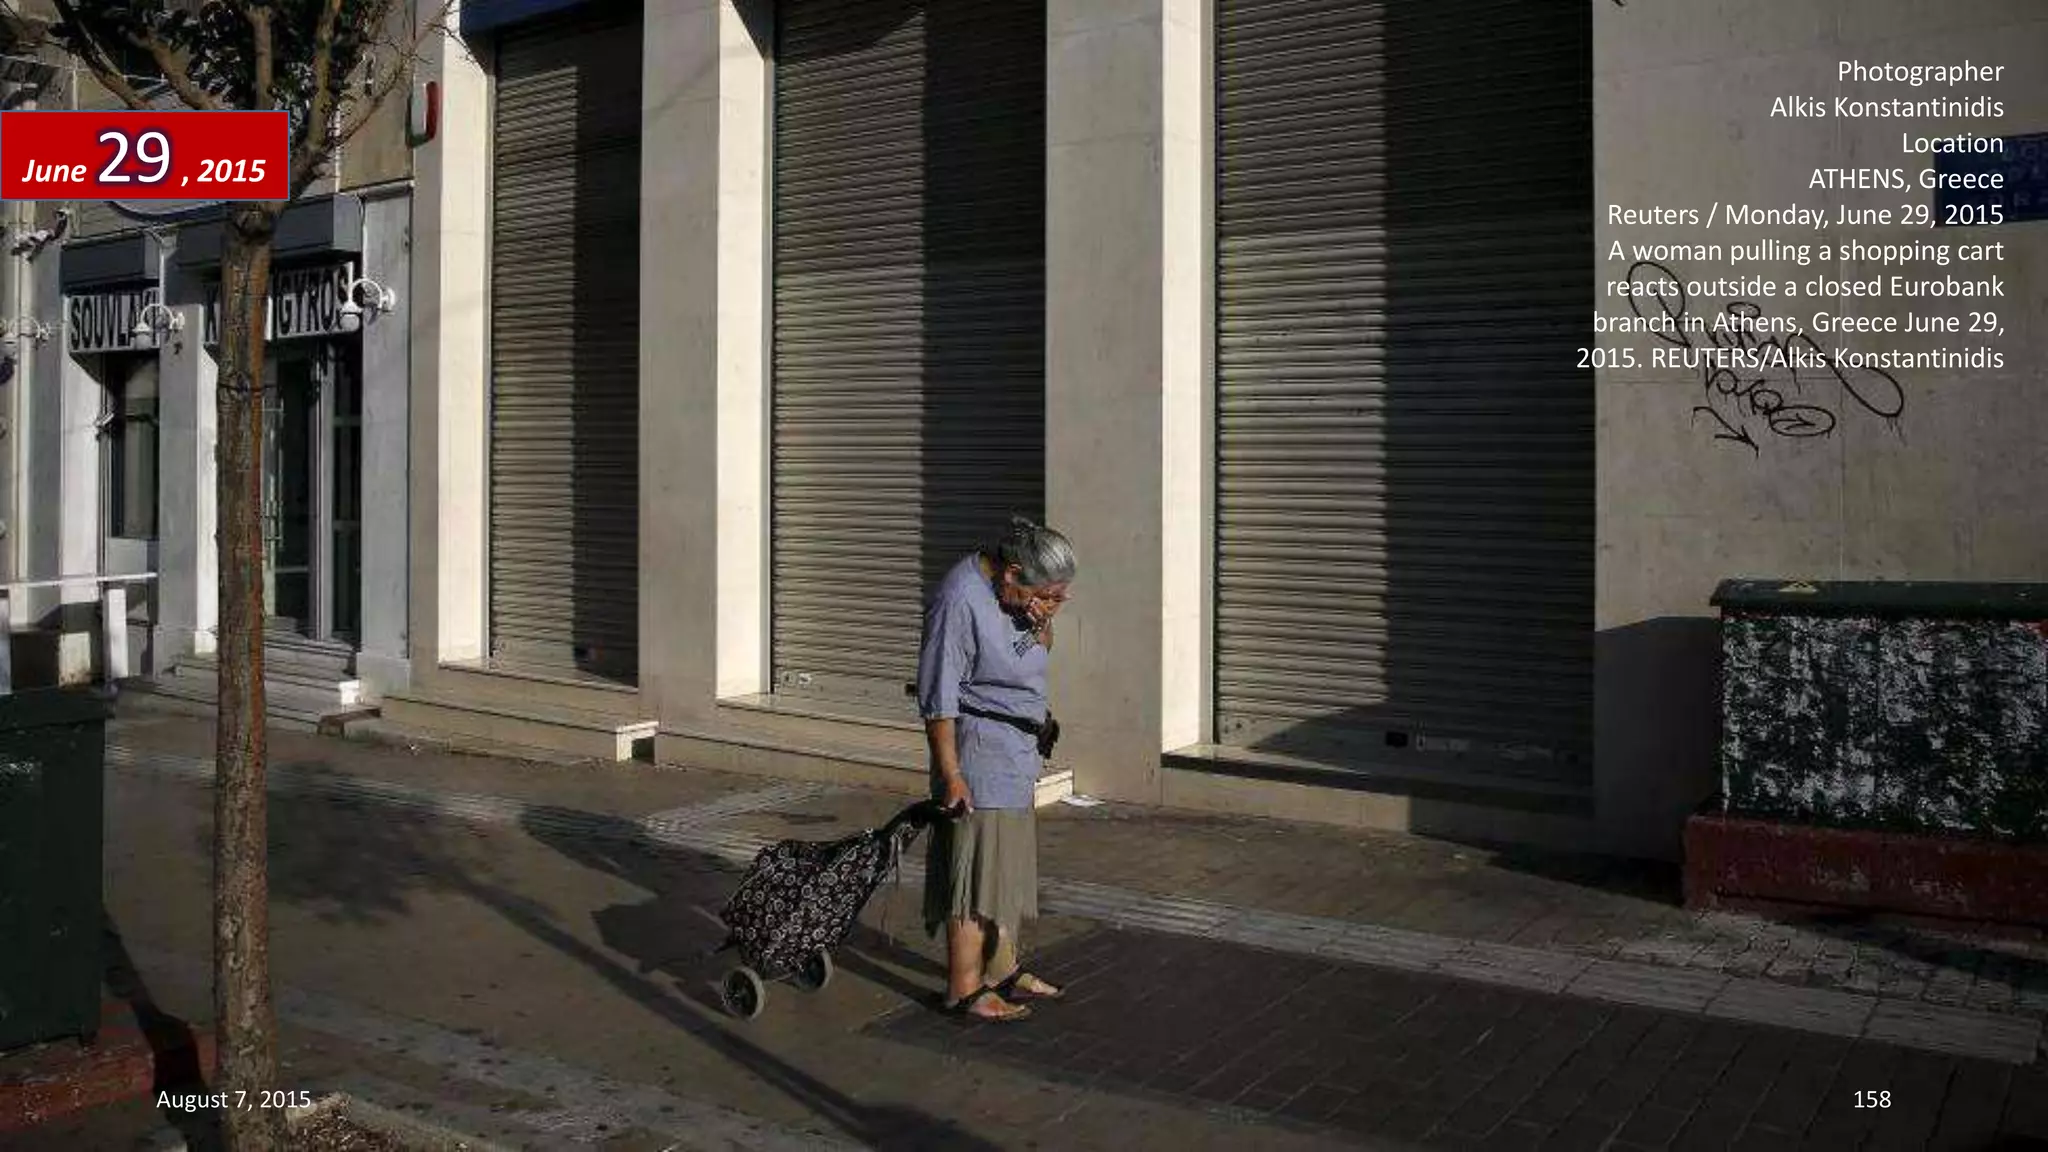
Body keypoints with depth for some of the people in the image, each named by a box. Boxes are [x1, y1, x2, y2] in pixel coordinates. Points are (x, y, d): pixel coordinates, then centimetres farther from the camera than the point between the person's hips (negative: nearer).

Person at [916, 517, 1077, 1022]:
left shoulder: (1012, 591, 4)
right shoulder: (960, 600, -23)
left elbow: (1037, 654, 18)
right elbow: (938, 699, -22)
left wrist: (1043, 620, -4)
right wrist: (950, 774, -21)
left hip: (1016, 752, 10)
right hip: (979, 749, -10)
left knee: (1011, 863, 17)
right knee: (976, 867, -6)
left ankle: (1002, 967, 30)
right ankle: (964, 989, 3)